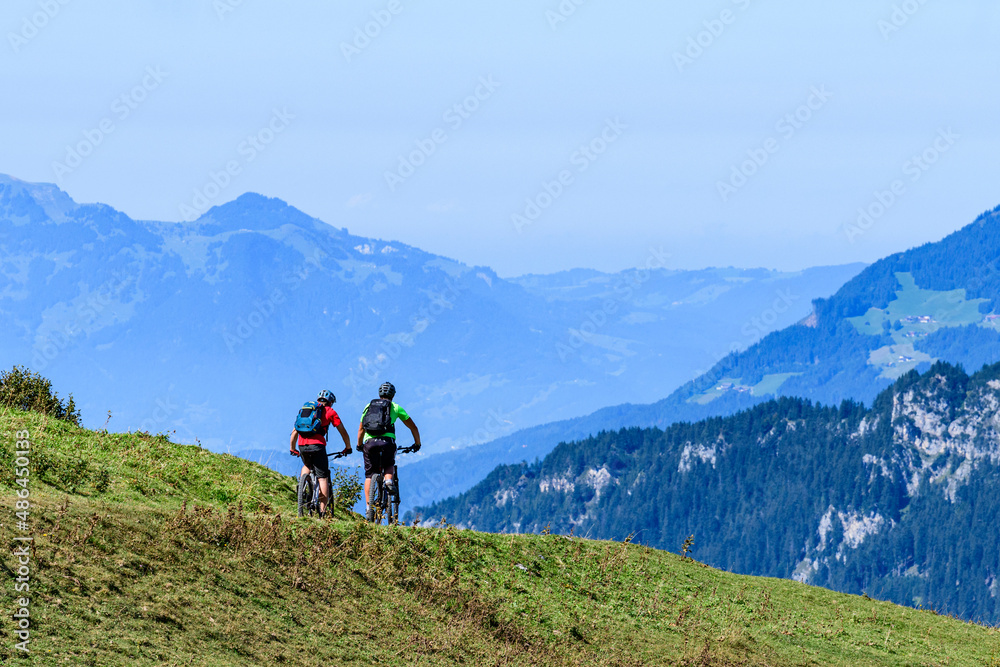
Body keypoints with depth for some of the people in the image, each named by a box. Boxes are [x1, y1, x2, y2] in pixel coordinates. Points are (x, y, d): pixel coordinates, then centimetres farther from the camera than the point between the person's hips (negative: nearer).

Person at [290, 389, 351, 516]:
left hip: (302, 444, 4)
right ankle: (322, 510, -7)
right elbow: (343, 432, 14)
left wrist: (292, 449, 36)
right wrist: (348, 447, 27)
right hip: (317, 444, -4)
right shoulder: (330, 411, 14)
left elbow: (294, 432, 26)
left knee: (307, 466, 35)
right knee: (323, 478, 1)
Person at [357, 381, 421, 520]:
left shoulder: (369, 406, 21)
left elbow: (361, 429, 22)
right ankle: (388, 480, -7)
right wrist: (417, 444, 32)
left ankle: (369, 506, -3)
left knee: (369, 475, 10)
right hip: (387, 442, -1)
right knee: (389, 465, 26)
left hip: (370, 442, 1)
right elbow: (413, 427, 18)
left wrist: (359, 445, 37)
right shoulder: (395, 407, 16)